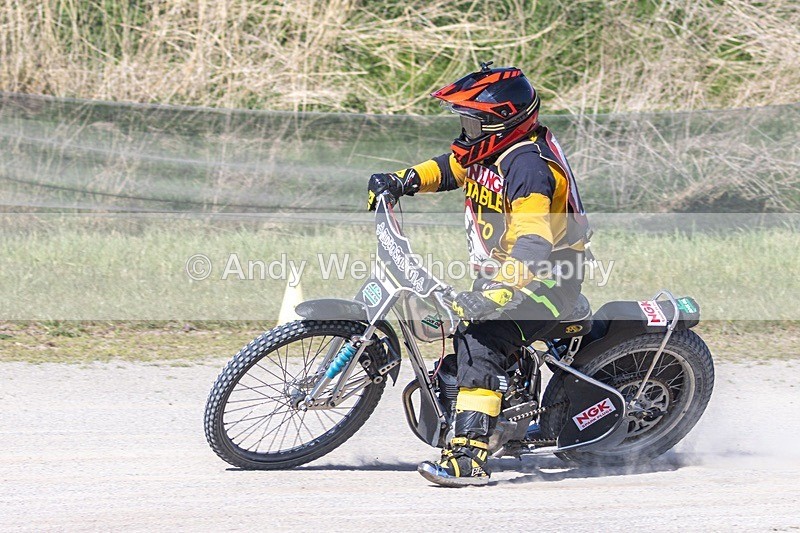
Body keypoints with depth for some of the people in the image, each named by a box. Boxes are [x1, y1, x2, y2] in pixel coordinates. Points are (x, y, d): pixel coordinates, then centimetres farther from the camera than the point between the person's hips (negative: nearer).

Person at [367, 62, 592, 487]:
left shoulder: (528, 166, -25)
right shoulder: (489, 149, 4)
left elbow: (533, 247, -35)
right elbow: (450, 168, 25)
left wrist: (494, 295, -46)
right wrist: (401, 181, 8)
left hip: (548, 275, -11)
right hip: (501, 270, 11)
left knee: (480, 339, -28)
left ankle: (469, 457, -36)